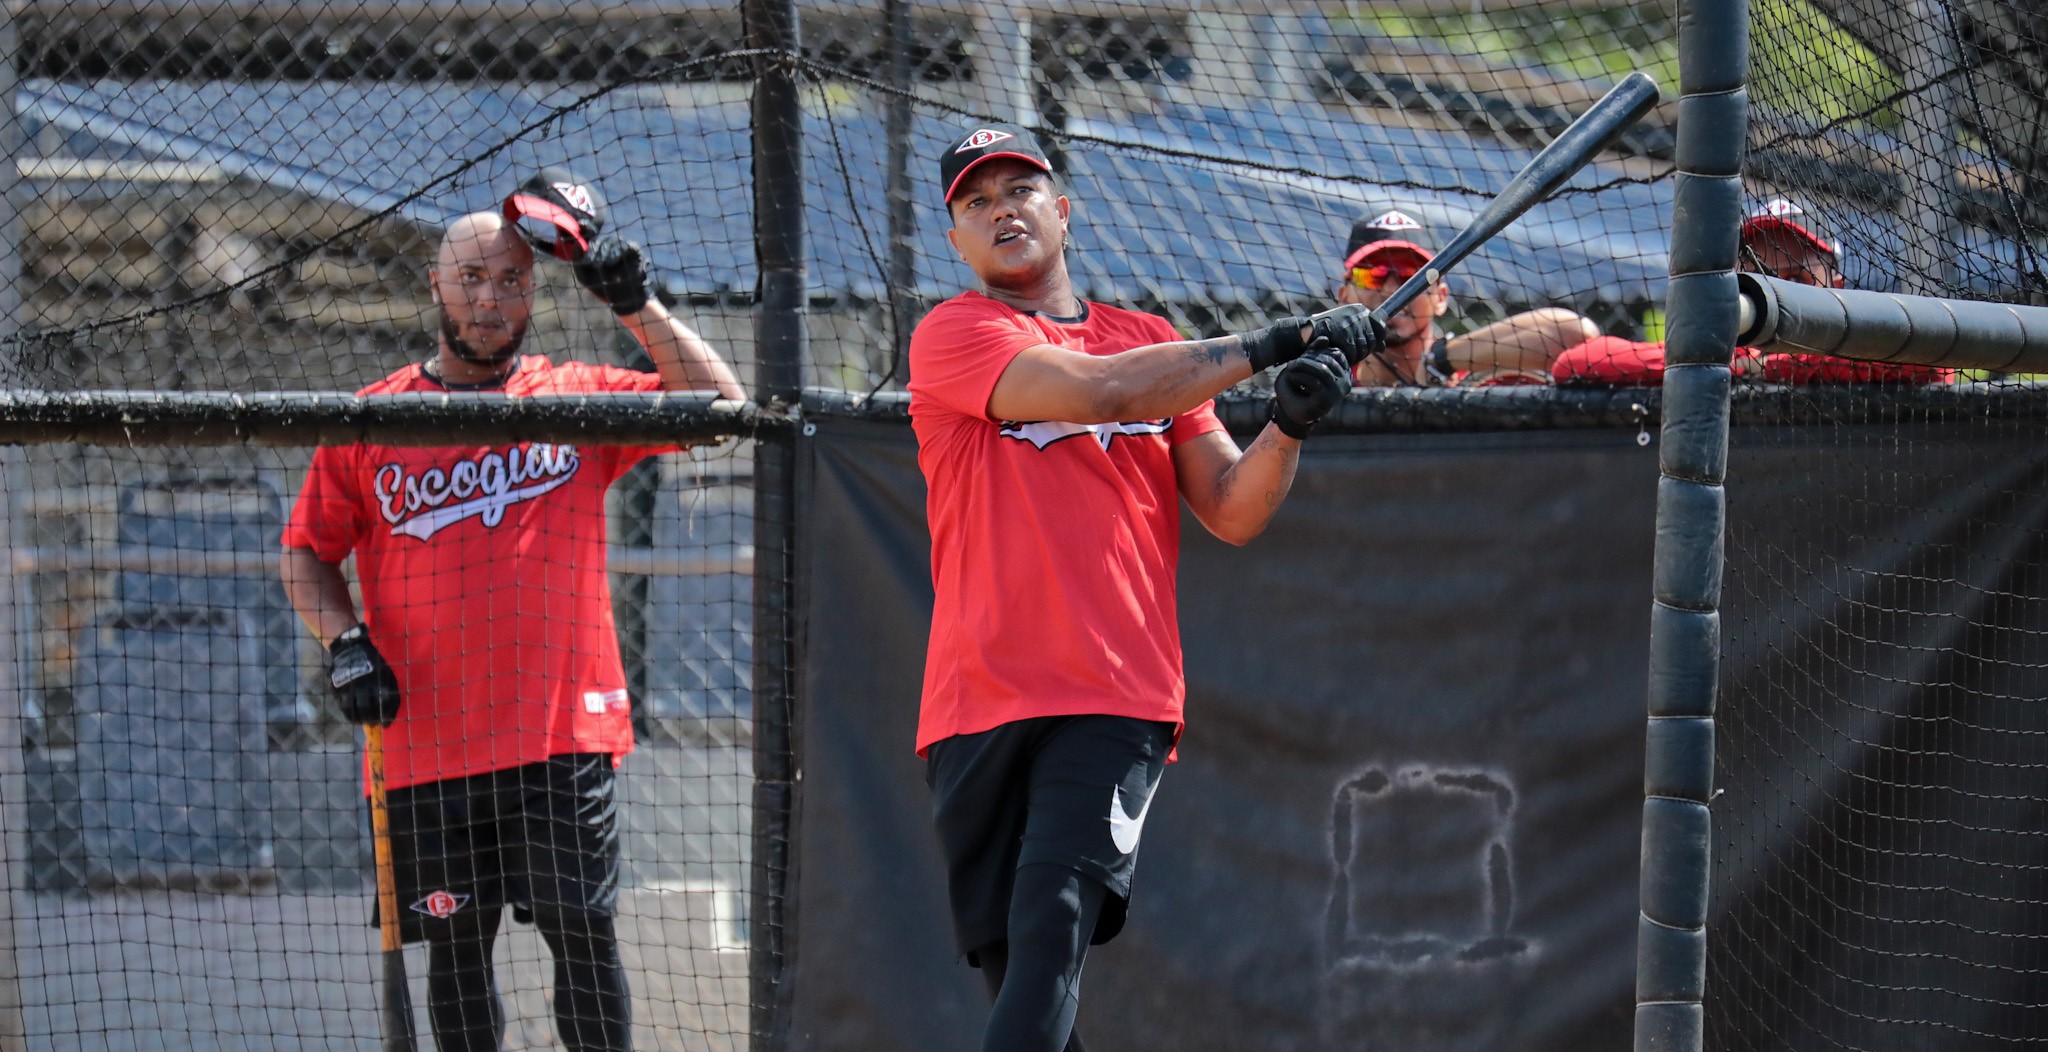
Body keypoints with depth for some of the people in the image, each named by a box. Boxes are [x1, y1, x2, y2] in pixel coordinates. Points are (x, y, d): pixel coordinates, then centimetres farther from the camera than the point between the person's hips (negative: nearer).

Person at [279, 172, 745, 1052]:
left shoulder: (577, 400, 7)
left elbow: (716, 403, 0)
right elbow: (306, 552, 13)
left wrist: (635, 303, -7)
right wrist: (344, 643, -4)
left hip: (562, 734, -1)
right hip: (428, 742, 1)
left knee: (582, 934, -4)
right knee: (455, 945, 6)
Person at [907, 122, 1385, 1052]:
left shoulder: (1153, 346, 19)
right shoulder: (951, 337, 5)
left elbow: (1232, 513, 11)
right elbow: (1096, 390, -12)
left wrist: (1289, 424, -9)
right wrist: (1265, 345, -10)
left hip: (1116, 702, 1)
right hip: (979, 705, -1)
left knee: (1053, 930, -19)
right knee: (1008, 964, 0)